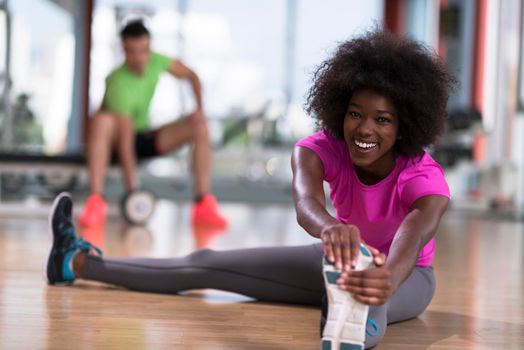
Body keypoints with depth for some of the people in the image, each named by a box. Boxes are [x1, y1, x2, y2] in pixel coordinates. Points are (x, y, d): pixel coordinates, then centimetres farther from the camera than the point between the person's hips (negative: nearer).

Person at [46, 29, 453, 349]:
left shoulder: (426, 179, -33)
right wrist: (330, 227, -75)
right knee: (205, 264, 0)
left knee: (365, 296, -43)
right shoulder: (322, 148, -25)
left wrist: (386, 280, -81)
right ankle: (78, 262, 8)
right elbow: (305, 199, -49)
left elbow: (414, 238, -56)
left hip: (407, 274, -3)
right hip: (349, 255, 3)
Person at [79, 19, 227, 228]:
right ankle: (95, 201, -38)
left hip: (146, 138, 6)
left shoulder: (156, 62, -12)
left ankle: (204, 204, -18)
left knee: (199, 125, -14)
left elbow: (191, 76, 7)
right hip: (114, 141, -6)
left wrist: (199, 107, -10)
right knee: (102, 121, -40)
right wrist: (131, 190, -34)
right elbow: (125, 143, -32)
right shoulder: (119, 84, -30)